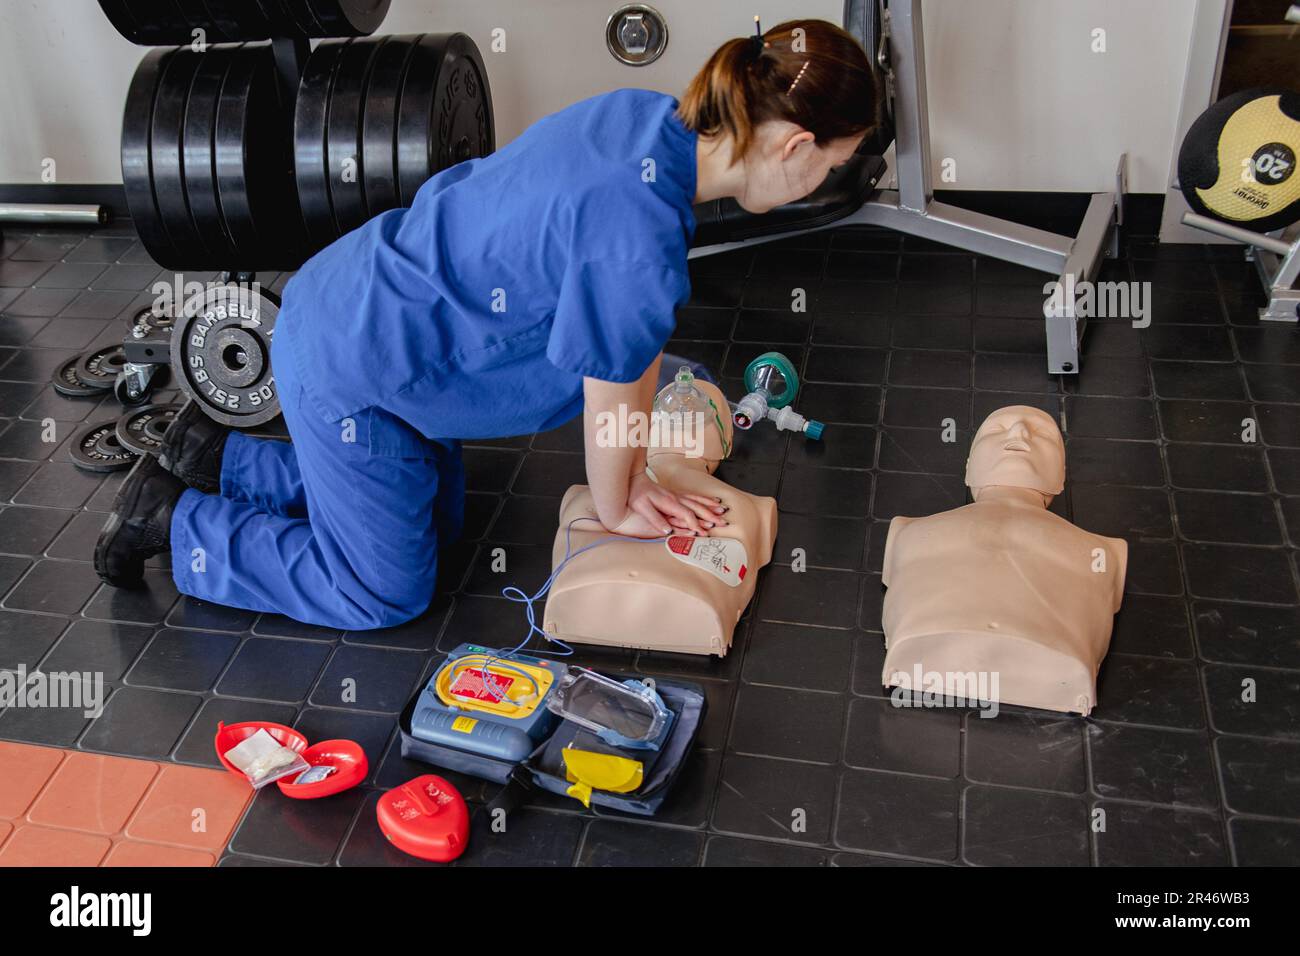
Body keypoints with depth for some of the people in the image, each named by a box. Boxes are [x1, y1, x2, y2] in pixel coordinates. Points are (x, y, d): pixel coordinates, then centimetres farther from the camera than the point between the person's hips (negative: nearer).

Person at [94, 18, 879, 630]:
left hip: (359, 301, 9)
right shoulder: (641, 240, -34)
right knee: (386, 594, 10)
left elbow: (637, 345, 3)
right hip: (350, 371, -9)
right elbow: (610, 401, -17)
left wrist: (633, 478, 10)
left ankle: (213, 458, 32)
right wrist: (616, 511, 3)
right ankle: (173, 520, 18)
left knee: (433, 517, 27)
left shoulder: (650, 118, -5)